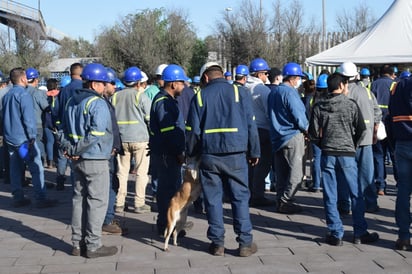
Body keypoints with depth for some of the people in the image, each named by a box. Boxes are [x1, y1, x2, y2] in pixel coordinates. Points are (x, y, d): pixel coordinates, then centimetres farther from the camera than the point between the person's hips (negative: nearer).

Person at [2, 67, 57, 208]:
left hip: (10, 138, 9)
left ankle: (18, 198, 15)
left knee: (15, 169, 11)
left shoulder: (7, 95, 13)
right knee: (37, 168, -4)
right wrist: (32, 136, -12)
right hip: (23, 138, -8)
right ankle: (40, 199, -5)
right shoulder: (23, 94, -13)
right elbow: (28, 118, -17)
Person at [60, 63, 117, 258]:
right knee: (97, 201, 0)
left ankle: (78, 243, 21)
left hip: (77, 159, 8)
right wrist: (79, 151, -15)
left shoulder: (72, 101, 13)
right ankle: (93, 245, 5)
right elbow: (98, 134, -22)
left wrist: (68, 147, 3)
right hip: (95, 159, -8)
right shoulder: (97, 103, -14)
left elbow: (65, 128, 14)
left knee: (79, 198, 14)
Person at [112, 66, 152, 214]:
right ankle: (139, 204, 5)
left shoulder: (115, 96, 6)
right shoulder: (141, 96, -8)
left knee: (122, 171, 11)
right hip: (140, 138, -4)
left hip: (121, 139, 4)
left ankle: (119, 203, 13)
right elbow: (150, 117, -8)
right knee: (141, 172, 4)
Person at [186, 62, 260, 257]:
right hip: (235, 155, 0)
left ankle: (217, 243, 11)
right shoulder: (240, 92, 4)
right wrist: (254, 152, 9)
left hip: (208, 155, 1)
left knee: (213, 199, 8)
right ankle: (245, 243, 6)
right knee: (240, 197, 6)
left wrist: (192, 154, 17)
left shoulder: (200, 96, 5)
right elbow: (250, 125, 2)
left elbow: (193, 130, 4)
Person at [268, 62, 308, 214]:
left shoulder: (273, 92, 12)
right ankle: (285, 202, -3)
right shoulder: (290, 93, -16)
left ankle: (280, 200, 19)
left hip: (277, 137, 9)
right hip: (292, 136, -9)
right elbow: (299, 116, -16)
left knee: (281, 172, 14)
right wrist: (306, 129, 0)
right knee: (295, 173, -3)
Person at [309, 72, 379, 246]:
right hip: (347, 154, -1)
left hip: (327, 155, 1)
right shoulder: (351, 105, -3)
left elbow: (313, 133, -1)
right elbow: (361, 129, -2)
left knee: (330, 197, 5)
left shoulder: (319, 107, 1)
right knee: (356, 195, 9)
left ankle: (335, 234, 7)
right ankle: (360, 233, 14)